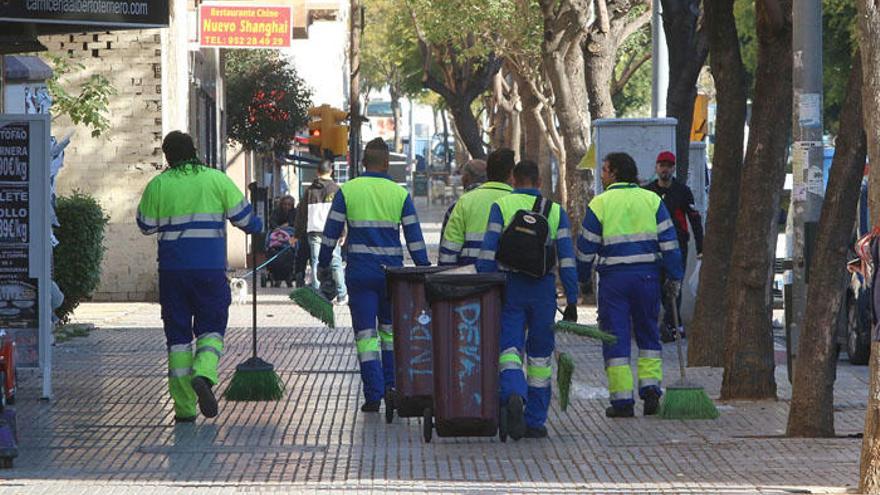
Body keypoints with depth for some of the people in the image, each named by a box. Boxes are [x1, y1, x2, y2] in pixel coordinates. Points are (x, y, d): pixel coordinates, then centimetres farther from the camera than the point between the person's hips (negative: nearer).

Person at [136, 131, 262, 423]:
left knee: (178, 334, 8)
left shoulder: (158, 185, 0)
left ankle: (184, 407, 4)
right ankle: (204, 374, -21)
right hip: (210, 268, -1)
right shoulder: (216, 180, 0)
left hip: (172, 270, 1)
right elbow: (242, 216, 5)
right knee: (212, 327, 10)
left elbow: (146, 226, 8)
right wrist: (258, 227, 27)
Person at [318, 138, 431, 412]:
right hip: (391, 271, 1)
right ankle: (392, 386, 15)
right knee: (390, 329, 18)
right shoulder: (399, 194, 0)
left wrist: (323, 266, 11)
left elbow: (331, 232, 0)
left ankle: (373, 395, -6)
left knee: (365, 333, 1)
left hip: (359, 273, -1)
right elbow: (414, 237, 0)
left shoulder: (347, 191, -1)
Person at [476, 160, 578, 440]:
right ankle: (535, 421, 12)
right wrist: (572, 301, 5)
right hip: (544, 290, 2)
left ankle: (513, 394, -34)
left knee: (510, 346, -3)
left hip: (510, 288, -2)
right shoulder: (556, 211, 7)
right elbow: (567, 258, 3)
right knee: (540, 354, 11)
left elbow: (488, 252, -5)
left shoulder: (501, 206, 1)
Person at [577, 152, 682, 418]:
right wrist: (674, 277, 6)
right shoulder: (652, 200, 5)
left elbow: (586, 248, -1)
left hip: (613, 277, -3)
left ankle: (622, 399, -2)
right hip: (647, 275, 3)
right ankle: (650, 387, 3)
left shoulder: (599, 204, -3)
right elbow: (669, 242, 2)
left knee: (616, 337, 2)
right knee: (648, 335, 16)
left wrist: (581, 278, 12)